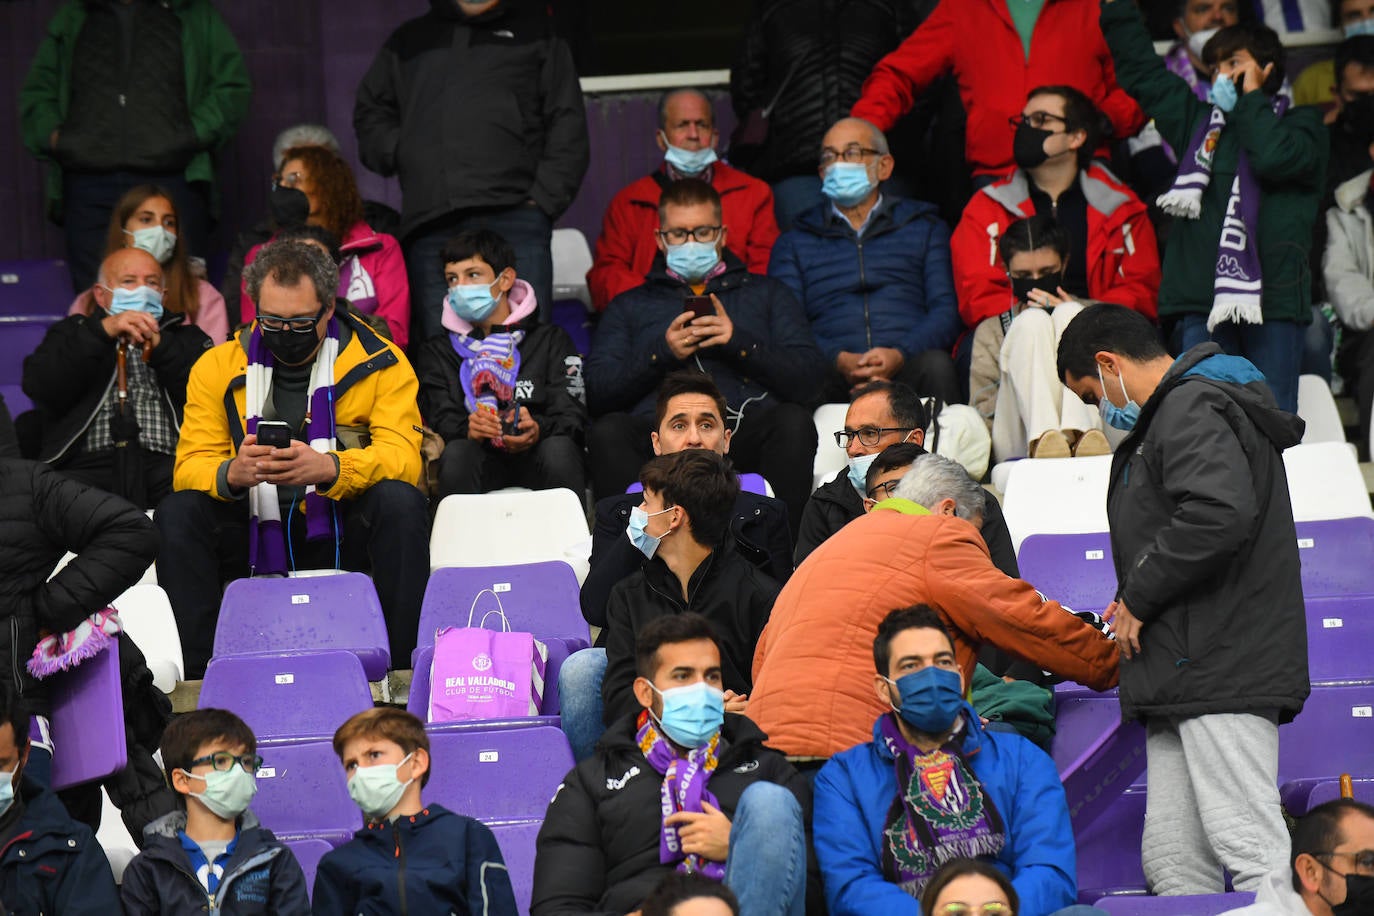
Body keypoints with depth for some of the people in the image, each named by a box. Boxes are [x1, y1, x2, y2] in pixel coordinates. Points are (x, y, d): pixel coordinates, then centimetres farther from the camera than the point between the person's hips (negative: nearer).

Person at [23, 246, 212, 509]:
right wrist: (102, 331, -4)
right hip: (89, 465, 0)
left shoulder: (187, 339, 30)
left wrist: (160, 346, -4)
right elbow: (38, 386, 6)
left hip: (167, 463, 0)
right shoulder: (71, 333, 28)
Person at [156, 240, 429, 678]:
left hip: (343, 532, -2)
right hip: (256, 533, 2)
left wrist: (327, 468, -36)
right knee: (177, 513, -23)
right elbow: (191, 465, -3)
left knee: (401, 501, -31)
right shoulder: (217, 367, 4)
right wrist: (231, 474, -29)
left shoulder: (380, 362, -2)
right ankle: (197, 673, -22)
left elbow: (401, 457, -15)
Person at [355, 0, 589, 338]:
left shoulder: (534, 32, 19)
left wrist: (544, 198, -3)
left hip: (514, 218, -2)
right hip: (428, 226, 2)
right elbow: (369, 111, 32)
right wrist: (398, 152, 11)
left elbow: (568, 127, 11)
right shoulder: (410, 40, 27)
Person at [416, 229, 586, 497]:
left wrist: (538, 429, -21)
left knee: (558, 447, -34)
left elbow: (573, 416, 4)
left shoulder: (550, 340, 17)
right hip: (481, 461, 0)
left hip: (536, 459, 0)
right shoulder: (436, 352, 20)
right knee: (457, 453, -34)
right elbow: (440, 419, 4)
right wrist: (467, 429, -22)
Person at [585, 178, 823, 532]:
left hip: (747, 426, 0)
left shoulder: (767, 294, 28)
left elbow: (804, 380, 13)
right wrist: (661, 353, -1)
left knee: (793, 422, -34)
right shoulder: (629, 306, 29)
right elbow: (597, 394, 13)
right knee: (609, 431, -33)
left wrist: (739, 341, -1)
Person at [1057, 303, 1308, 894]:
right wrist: (1136, 603, 17)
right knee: (1173, 861, 7)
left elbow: (1219, 514, -25)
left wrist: (1139, 598, -14)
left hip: (1220, 671, -11)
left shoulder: (1192, 409, -9)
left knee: (1250, 847, -15)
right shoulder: (1175, 412, 24)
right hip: (1184, 674, 11)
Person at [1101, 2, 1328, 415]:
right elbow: (1141, 70, 27)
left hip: (1271, 294, -3)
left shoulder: (1301, 125, 8)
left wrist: (1251, 97, -1)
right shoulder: (1198, 121, 20)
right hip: (1201, 299, 4)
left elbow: (1274, 158, -13)